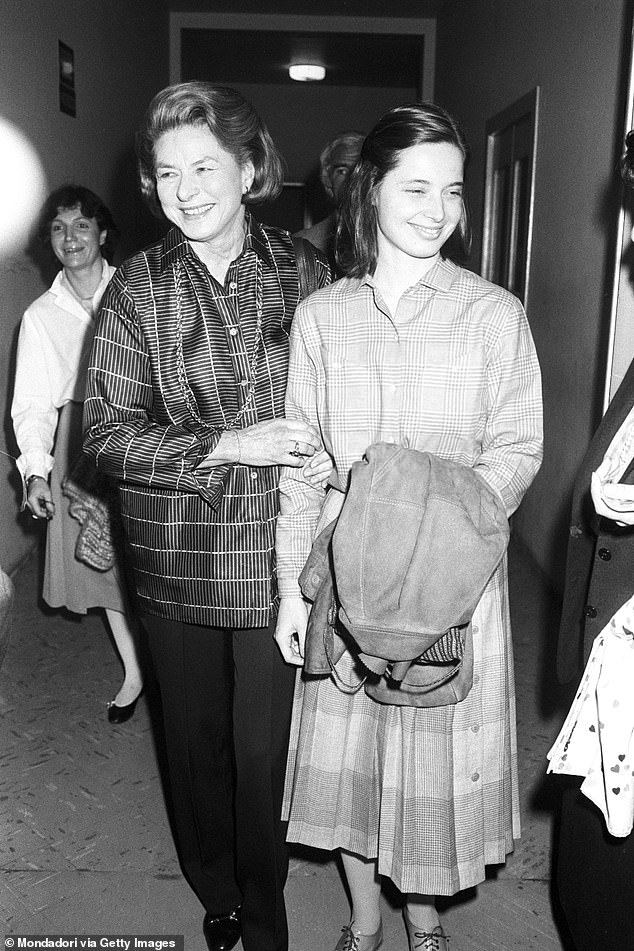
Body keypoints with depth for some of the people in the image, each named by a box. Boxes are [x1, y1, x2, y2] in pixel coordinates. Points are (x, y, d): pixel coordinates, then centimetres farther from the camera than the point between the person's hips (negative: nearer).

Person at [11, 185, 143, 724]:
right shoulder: (41, 315, 6)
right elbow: (32, 403, 5)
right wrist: (35, 468, -7)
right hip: (81, 443, 3)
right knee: (101, 560, 10)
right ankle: (134, 672, 28)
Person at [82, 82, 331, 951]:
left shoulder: (306, 274, -2)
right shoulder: (137, 289, -3)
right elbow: (106, 434, -8)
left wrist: (326, 453, -13)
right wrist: (229, 445, -20)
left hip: (276, 560, -1)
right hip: (176, 562, 1)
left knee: (265, 749, 10)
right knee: (196, 741, 18)